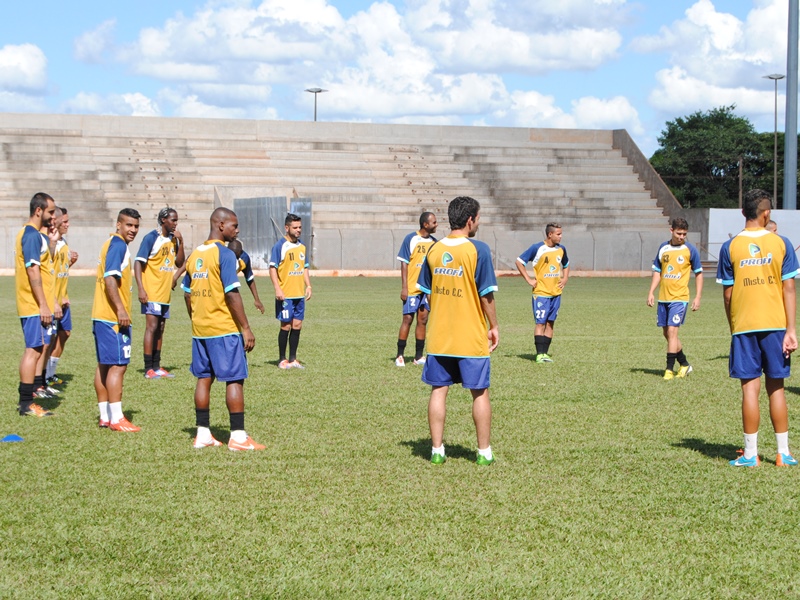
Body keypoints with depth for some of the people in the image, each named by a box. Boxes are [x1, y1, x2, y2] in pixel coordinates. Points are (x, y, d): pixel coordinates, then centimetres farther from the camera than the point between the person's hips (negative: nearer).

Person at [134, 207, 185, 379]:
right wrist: (141, 289, -20)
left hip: (165, 293, 7)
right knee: (151, 327, -9)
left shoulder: (173, 239, 10)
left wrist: (180, 242, -3)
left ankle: (157, 366, 15)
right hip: (152, 293, -7)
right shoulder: (151, 238, -10)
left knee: (160, 329, 10)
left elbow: (179, 263, 10)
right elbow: (138, 263, -13)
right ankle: (148, 369, -7)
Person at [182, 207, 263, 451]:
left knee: (204, 378, 11)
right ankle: (238, 437, -2)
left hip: (199, 329, 7)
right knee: (234, 380, -2)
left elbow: (187, 294, 14)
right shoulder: (225, 254, -13)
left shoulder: (194, 255, 10)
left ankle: (203, 434, 13)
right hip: (224, 329, -7)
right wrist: (246, 328, -14)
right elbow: (232, 294, -17)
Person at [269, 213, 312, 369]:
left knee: (297, 326, 7)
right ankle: (282, 360, 8)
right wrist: (277, 289, -17)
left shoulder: (302, 246, 12)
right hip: (285, 295, -6)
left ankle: (292, 359, 15)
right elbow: (272, 268, -10)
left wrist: (308, 286, 10)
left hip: (299, 294, 6)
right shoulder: (279, 246, -8)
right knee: (286, 326, -3)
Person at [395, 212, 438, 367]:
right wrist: (404, 288, -12)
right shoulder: (410, 239, -6)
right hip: (411, 288, -5)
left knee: (423, 320, 5)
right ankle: (400, 356, 4)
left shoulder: (433, 242, 10)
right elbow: (404, 264, -7)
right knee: (408, 319, -4)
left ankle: (418, 356, 12)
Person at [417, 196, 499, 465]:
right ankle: (484, 452, 12)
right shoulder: (478, 249, -12)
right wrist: (494, 327, 0)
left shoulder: (434, 250, 3)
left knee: (438, 390, 9)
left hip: (438, 337, 4)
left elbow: (427, 291, 10)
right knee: (480, 393, 7)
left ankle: (437, 450, 11)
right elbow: (486, 294, -11)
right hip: (471, 338, -4)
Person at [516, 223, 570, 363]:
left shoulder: (561, 249, 8)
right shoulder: (537, 249, -10)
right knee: (540, 323, -6)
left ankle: (545, 352, 10)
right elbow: (519, 261, -5)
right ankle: (540, 354, -5)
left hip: (556, 293, 6)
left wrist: (565, 279, 10)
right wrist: (528, 279, -8)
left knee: (550, 323, 6)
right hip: (541, 292, -6)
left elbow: (566, 264, 27)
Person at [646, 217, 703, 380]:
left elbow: (698, 274, 2)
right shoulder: (663, 248, 8)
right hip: (663, 298, 5)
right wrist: (651, 292, 7)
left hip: (679, 298, -5)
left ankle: (670, 369, -8)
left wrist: (698, 297, -4)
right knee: (667, 333, 10)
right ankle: (684, 365, 25)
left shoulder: (690, 250, -3)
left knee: (672, 331, -13)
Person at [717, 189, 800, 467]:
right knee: (776, 387, 9)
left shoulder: (730, 247, -2)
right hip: (776, 324, 1)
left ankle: (750, 454, 3)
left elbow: (727, 294, 0)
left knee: (750, 388, 1)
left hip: (744, 326, -1)